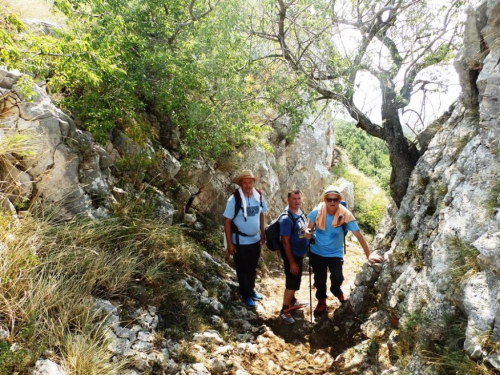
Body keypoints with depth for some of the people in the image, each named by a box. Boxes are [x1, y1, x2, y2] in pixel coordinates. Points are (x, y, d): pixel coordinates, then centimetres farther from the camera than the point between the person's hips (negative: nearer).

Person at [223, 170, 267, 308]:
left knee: (252, 268, 22)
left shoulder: (259, 196, -7)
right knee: (242, 270, 12)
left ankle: (251, 290, 45)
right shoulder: (234, 199, -20)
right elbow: (227, 221, -16)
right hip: (240, 242, -4)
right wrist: (229, 243, -15)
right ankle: (246, 295, 32)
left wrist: (263, 234, 9)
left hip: (255, 240, 4)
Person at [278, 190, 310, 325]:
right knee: (292, 282, 0)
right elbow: (285, 242, -24)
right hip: (292, 255, -8)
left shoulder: (300, 212, 0)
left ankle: (292, 302, 42)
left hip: (299, 253, 8)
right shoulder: (286, 218, -26)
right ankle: (284, 311, 15)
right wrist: (291, 262, -22)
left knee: (295, 281, 23)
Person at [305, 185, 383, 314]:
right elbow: (310, 227, -4)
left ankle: (337, 291, 35)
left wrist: (369, 254, -25)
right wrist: (308, 232, -28)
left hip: (335, 253, -1)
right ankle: (321, 301, 39)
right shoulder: (317, 212, -18)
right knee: (319, 279, 10)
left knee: (337, 277, -4)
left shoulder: (345, 214, -22)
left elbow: (358, 234, -21)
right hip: (317, 252, 1)